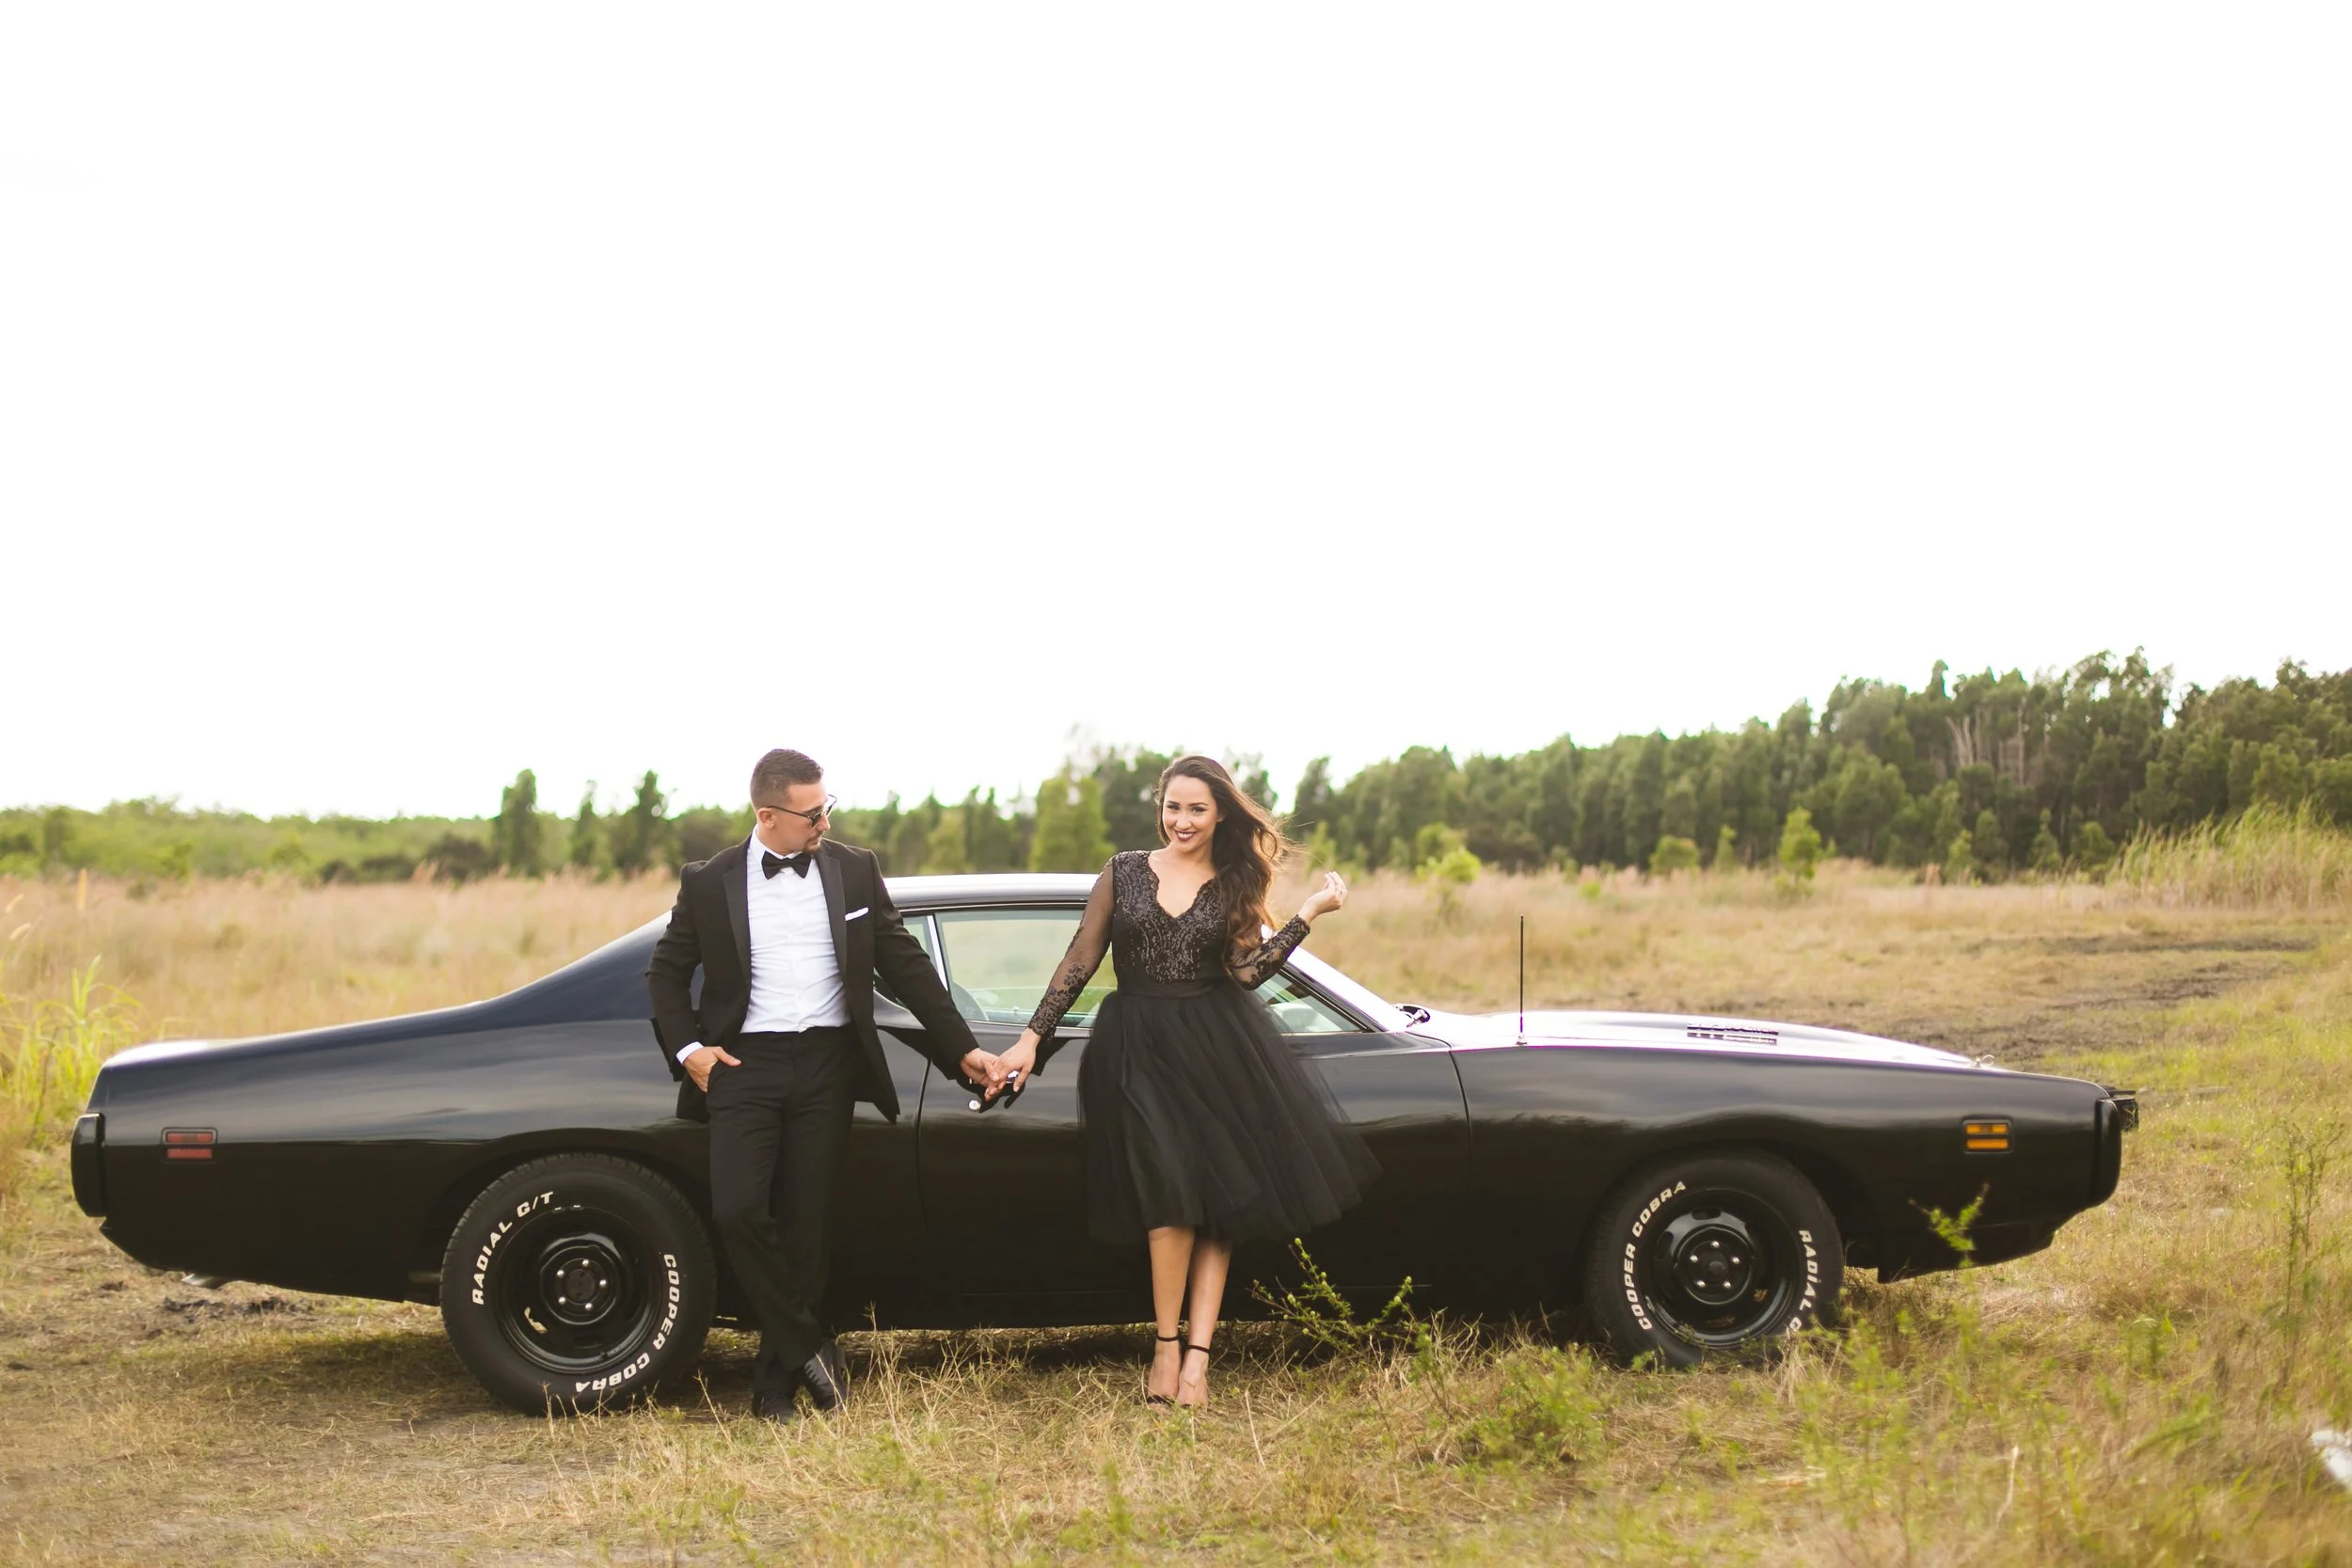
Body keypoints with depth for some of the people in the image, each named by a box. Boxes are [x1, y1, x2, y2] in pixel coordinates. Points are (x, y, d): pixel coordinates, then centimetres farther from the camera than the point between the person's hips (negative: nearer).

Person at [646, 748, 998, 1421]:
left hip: (826, 1063, 1)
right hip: (745, 1063, -1)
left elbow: (905, 966, 9)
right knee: (738, 1210, -16)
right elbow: (666, 971, 13)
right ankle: (809, 1346, 2)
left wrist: (962, 1048, 6)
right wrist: (687, 1049, 0)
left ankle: (776, 1381, 12)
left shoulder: (855, 871, 6)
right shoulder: (709, 883, 3)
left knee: (806, 1224, 1)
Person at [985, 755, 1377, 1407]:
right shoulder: (1124, 872, 4)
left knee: (1219, 1193, -5)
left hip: (1218, 1046, 2)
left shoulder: (1236, 886, 7)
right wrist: (1030, 1039, -1)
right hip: (1139, 1046, -2)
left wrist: (1310, 913, -10)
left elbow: (1246, 971, -5)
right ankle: (1166, 1347, -6)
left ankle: (1196, 1358, -4)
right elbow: (1080, 961, 4)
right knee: (1173, 1187, -16)